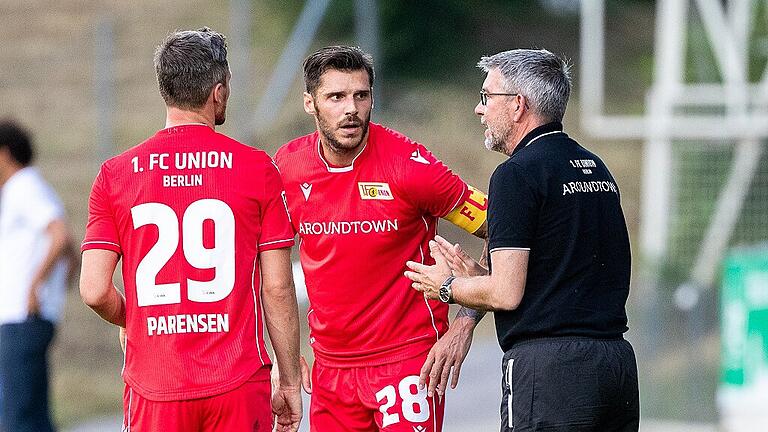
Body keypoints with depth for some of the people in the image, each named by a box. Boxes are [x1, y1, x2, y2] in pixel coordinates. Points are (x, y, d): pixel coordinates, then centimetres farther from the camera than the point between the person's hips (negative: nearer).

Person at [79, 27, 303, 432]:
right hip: (239, 387, -1)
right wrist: (290, 382, 8)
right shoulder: (257, 168, -2)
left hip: (153, 388, 1)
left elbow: (95, 292, -3)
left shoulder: (115, 175, 1)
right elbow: (277, 289, -1)